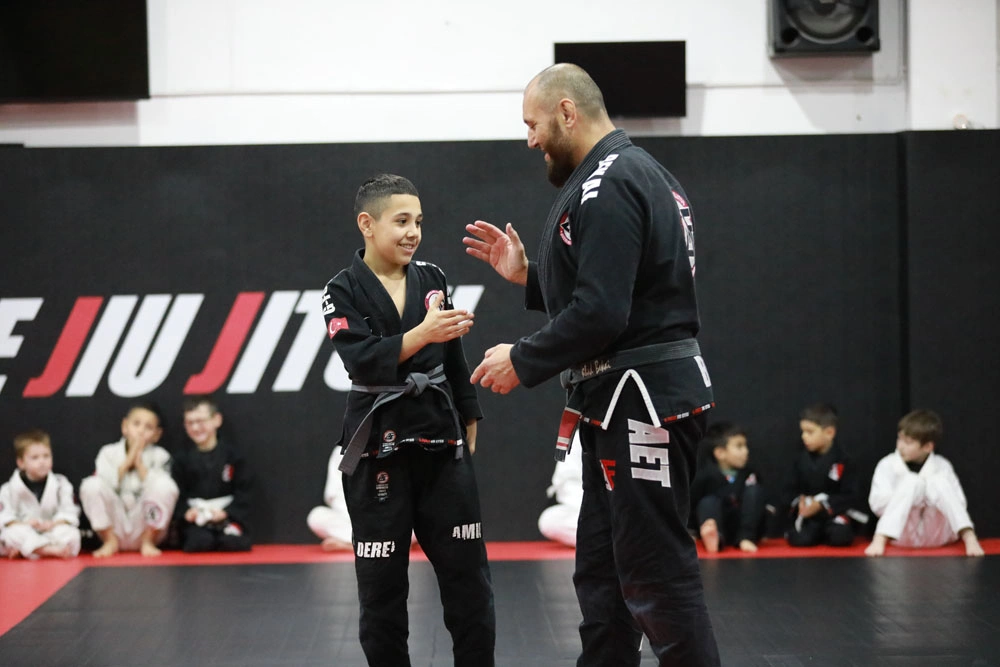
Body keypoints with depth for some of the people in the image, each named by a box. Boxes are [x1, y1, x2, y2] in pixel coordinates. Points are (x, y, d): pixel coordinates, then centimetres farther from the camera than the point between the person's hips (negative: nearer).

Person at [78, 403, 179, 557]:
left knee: (165, 485, -26)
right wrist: (128, 460, -16)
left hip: (146, 529, -1)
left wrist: (140, 463, -16)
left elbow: (159, 491, -15)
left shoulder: (160, 456, 0)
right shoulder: (109, 453, 2)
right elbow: (103, 485, -14)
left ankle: (148, 542, -8)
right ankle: (110, 541, -5)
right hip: (115, 528, 1)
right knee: (91, 485, -23)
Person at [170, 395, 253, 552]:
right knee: (200, 542, -30)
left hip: (229, 515, -1)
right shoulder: (182, 458, 8)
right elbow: (178, 493, 3)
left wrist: (227, 512, -13)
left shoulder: (232, 454, 2)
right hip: (195, 516, 1)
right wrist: (185, 512, -16)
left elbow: (245, 490, 0)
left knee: (233, 542, -29)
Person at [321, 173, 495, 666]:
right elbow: (362, 360, -21)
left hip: (441, 440, 4)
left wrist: (469, 422, 15)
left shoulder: (431, 279, 6)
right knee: (382, 582, 3)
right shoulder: (344, 291, -6)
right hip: (378, 445, -3)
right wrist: (422, 334, -33)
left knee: (467, 571, 4)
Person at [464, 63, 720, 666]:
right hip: (627, 405, 11)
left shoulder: (606, 187, -17)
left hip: (642, 403, -11)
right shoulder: (638, 173, 18)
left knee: (658, 579, -9)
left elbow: (601, 314, -24)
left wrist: (523, 360, -11)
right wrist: (526, 275, 16)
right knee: (602, 574, 16)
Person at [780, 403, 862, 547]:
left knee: (839, 537, -32)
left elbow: (849, 496, -10)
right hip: (807, 515, 2)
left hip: (835, 512, -2)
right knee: (800, 539, -28)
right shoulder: (800, 460, 3)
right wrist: (799, 502, -18)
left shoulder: (843, 461, -8)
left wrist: (821, 505, -20)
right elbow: (788, 492, 4)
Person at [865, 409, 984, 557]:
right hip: (904, 534, -1)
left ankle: (970, 539, -32)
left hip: (936, 535, 1)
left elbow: (959, 503, -1)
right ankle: (879, 540, -37)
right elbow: (877, 504, -10)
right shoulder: (887, 465, -2)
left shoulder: (942, 467, 2)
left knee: (938, 481, -23)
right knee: (911, 482, -26)